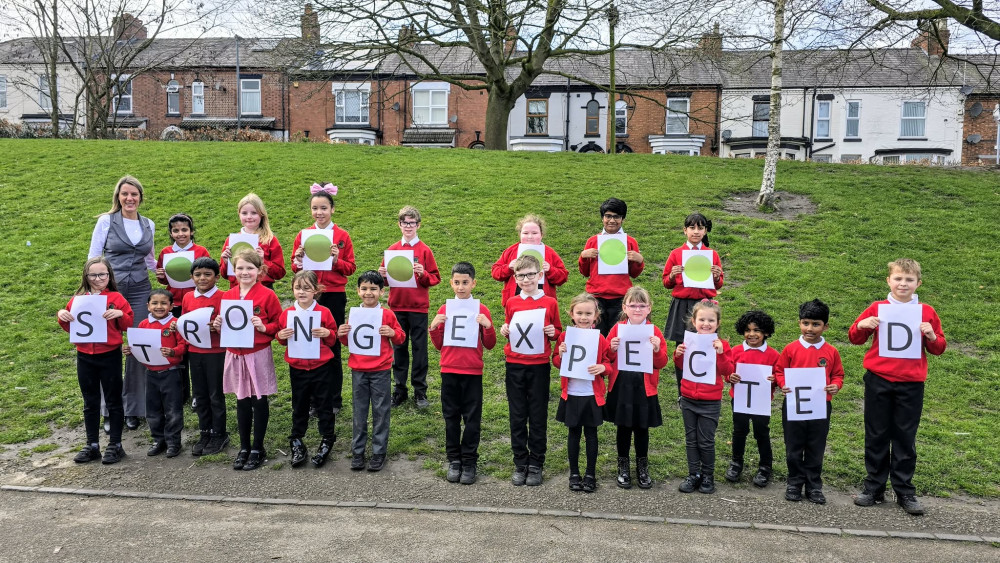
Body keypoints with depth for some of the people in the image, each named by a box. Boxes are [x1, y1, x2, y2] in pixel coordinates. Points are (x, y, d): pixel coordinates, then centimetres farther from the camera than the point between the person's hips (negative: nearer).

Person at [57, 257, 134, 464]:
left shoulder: (116, 298, -4)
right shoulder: (78, 299, 5)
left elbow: (128, 326, -2)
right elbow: (70, 328, 13)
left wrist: (120, 314, -21)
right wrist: (62, 316, -6)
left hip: (110, 356, -3)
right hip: (85, 357, 4)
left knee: (113, 401, 7)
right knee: (90, 403, 13)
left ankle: (115, 445, 15)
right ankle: (92, 445, 22)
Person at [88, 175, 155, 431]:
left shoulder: (149, 225, 11)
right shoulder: (106, 221, 0)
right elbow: (93, 257, 0)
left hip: (140, 291, 3)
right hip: (110, 290, -3)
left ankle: (133, 409, 17)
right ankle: (110, 411, 13)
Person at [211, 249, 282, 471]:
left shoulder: (267, 295, -8)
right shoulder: (228, 296, 6)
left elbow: (278, 324, -4)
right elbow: (226, 325, 17)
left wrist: (264, 327, -22)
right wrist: (219, 326, -5)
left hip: (258, 355, -4)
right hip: (235, 355, 4)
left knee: (259, 401, 6)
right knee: (242, 401, 14)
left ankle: (258, 449, 18)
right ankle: (244, 447, 26)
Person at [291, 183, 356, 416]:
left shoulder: (342, 236, 1)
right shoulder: (303, 235, 7)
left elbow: (351, 268, 2)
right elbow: (294, 267, 11)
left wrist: (336, 260, -15)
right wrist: (298, 259, -10)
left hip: (334, 296, -2)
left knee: (332, 347, 4)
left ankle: (334, 400, 16)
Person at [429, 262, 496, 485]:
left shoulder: (481, 310, -1)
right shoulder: (444, 309, 4)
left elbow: (489, 345, 1)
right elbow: (438, 345, 9)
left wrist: (488, 326, -15)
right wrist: (434, 327, -8)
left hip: (473, 372, -2)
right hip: (449, 371, 2)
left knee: (472, 418, 4)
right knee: (451, 417, 9)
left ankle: (469, 462, 14)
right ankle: (453, 460, 20)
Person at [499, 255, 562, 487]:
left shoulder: (550, 303, -1)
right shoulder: (511, 303, 4)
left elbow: (558, 332, 9)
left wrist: (553, 332, -12)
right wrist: (504, 332, -5)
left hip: (539, 365, -2)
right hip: (515, 365, 2)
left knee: (538, 417, 5)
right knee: (517, 416, 7)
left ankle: (536, 465, 17)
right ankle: (520, 464, 19)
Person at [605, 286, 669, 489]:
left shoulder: (654, 332, -1)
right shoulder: (617, 329, 0)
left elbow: (661, 363, 0)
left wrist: (657, 349, -18)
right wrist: (612, 348, -15)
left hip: (644, 387, 0)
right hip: (621, 386, 0)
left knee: (642, 428, 10)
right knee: (623, 427, 10)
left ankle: (642, 468, 27)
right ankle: (623, 467, 26)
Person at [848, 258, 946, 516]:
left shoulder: (927, 312, 3)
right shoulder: (877, 309, 1)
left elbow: (939, 348, 10)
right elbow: (855, 338, 9)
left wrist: (931, 336, -11)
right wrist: (861, 325, -11)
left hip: (911, 384, 0)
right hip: (878, 381, 0)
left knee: (905, 437, 7)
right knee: (876, 436, 8)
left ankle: (905, 491, 18)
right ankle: (874, 487, 19)